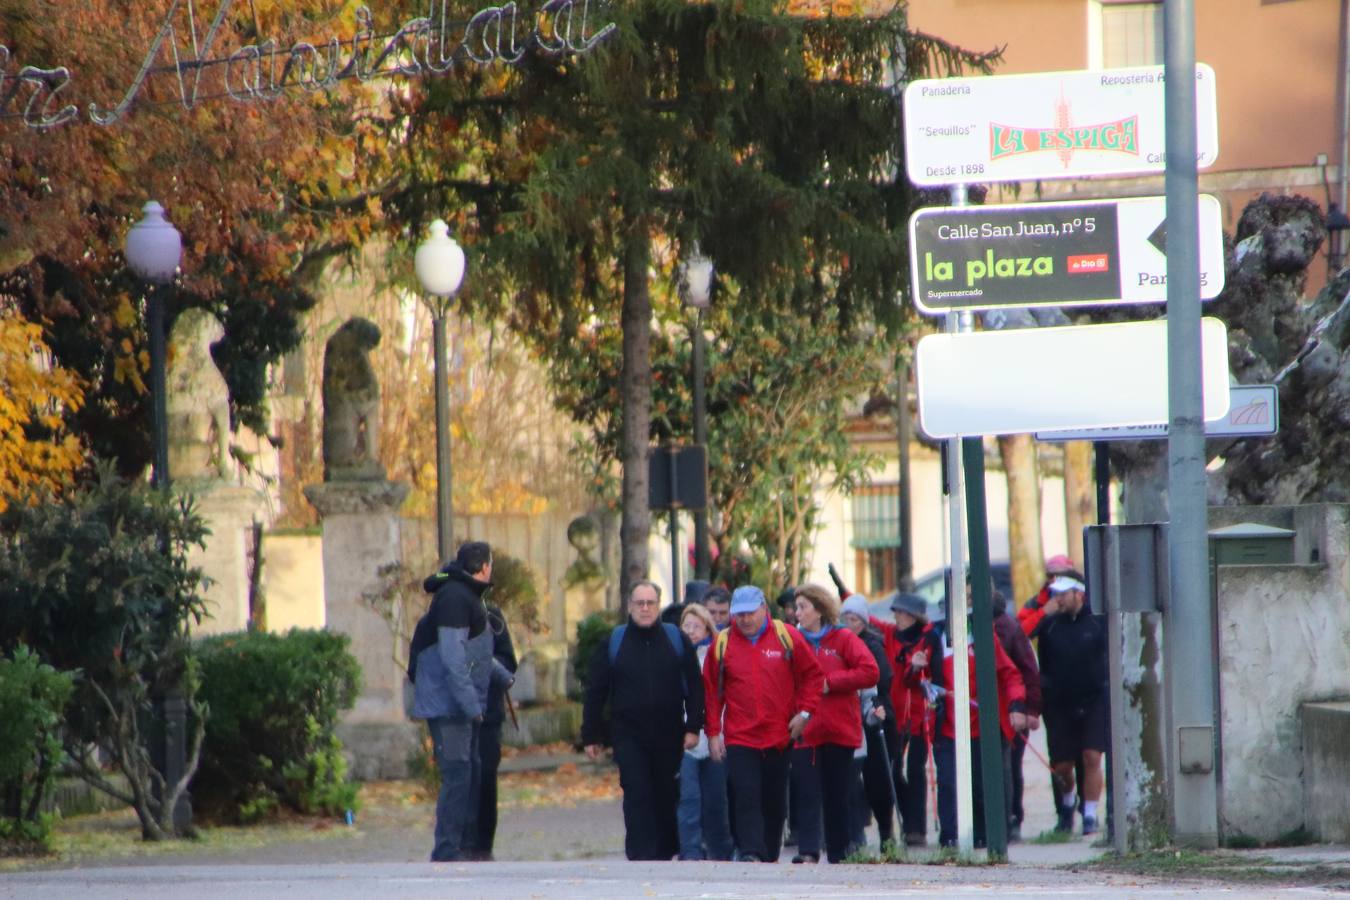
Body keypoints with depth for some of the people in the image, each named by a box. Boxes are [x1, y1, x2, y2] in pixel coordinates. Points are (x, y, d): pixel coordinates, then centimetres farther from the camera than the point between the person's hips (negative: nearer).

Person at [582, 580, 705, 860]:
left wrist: (693, 727, -1)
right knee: (637, 796, -10)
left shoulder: (677, 640, 6)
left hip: (668, 737, 1)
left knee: (667, 796, 8)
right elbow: (595, 692, 7)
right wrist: (590, 736, 4)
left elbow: (695, 687, 7)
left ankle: (665, 850, 22)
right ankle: (641, 855, -13)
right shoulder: (613, 643, 5)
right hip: (629, 736, -1)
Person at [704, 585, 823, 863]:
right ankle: (751, 853, -22)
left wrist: (804, 712, -2)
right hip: (739, 738, -1)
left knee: (775, 801, 9)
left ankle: (770, 855, 20)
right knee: (745, 797, -15)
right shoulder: (722, 643, 2)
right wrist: (713, 733, 3)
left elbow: (812, 674, 8)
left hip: (779, 736, 1)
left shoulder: (787, 637, 0)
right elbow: (711, 690, 7)